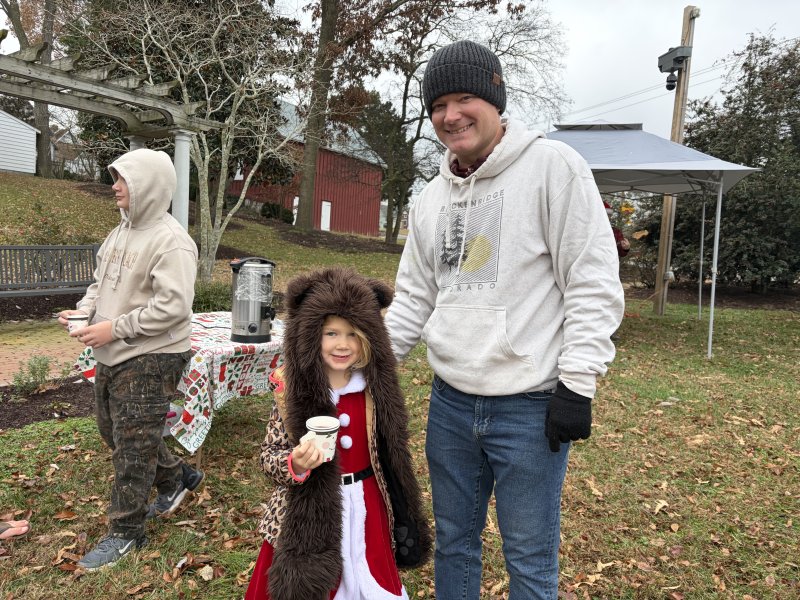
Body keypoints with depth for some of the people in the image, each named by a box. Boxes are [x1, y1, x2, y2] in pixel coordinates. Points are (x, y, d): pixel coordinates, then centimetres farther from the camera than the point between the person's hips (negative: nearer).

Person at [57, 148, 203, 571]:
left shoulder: (170, 242, -18)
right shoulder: (121, 232, 10)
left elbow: (173, 306, -25)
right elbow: (101, 282, 19)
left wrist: (114, 329, -22)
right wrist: (83, 310, -1)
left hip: (150, 360, -9)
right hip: (112, 356, 10)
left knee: (133, 445, 1)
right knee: (114, 433, 21)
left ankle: (125, 532, 18)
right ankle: (176, 478, 40)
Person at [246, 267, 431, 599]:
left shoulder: (376, 386, -6)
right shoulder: (293, 390, -15)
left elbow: (391, 451, 4)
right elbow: (269, 456, -8)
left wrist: (402, 517, 10)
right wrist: (295, 464, -29)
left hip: (365, 507, 3)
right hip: (310, 513, -2)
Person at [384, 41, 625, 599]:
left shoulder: (553, 165, -9)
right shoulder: (433, 196, 9)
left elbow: (594, 284, -12)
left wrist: (576, 384, -15)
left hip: (531, 406, -5)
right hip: (450, 401, 6)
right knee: (453, 541, 21)